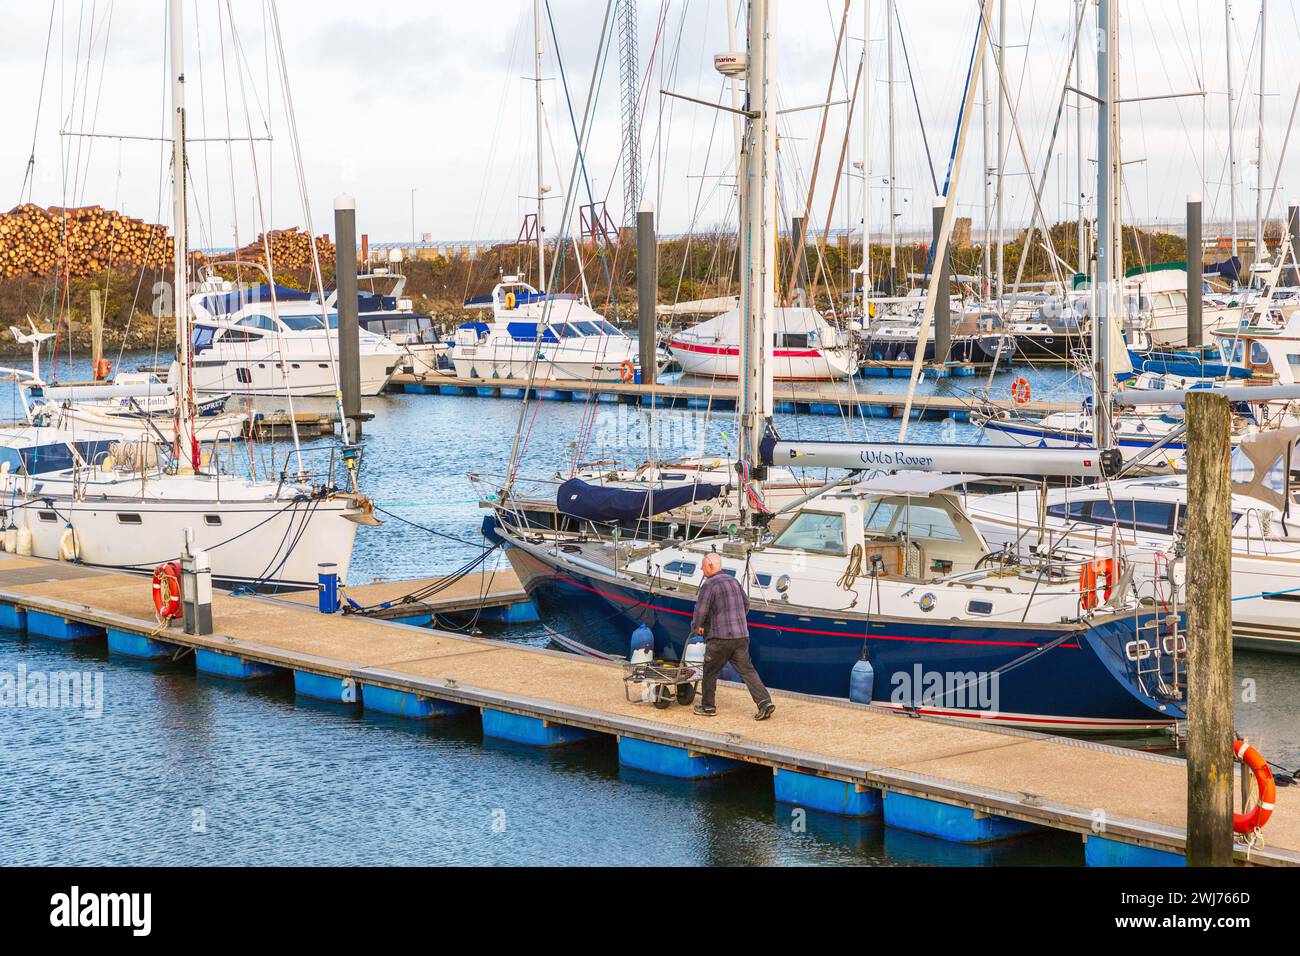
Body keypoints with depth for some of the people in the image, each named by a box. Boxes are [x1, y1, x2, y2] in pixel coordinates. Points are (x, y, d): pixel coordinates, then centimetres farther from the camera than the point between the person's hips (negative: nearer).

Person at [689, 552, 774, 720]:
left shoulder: (709, 585, -11)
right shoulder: (734, 582, 13)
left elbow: (700, 611, -14)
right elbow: (746, 605, 20)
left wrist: (696, 627, 4)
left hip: (720, 638, -6)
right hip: (741, 635, 6)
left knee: (710, 672, 10)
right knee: (747, 670, 4)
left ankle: (707, 706, 18)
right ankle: (764, 702, -9)